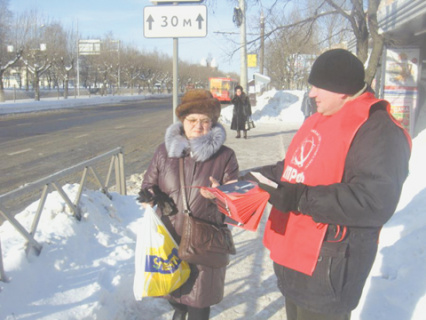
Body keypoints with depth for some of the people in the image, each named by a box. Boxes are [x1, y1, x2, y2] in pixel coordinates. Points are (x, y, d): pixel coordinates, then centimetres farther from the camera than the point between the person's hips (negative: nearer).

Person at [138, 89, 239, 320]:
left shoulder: (224, 156, -6)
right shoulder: (164, 151, 1)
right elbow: (148, 185, 10)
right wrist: (151, 195, -12)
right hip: (169, 237, 3)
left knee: (199, 301, 5)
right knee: (172, 289, 23)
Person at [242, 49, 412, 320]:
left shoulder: (377, 131, -19)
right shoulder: (319, 121, 10)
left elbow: (375, 202, -29)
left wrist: (300, 198, -30)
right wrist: (260, 175, 12)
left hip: (327, 268, -9)